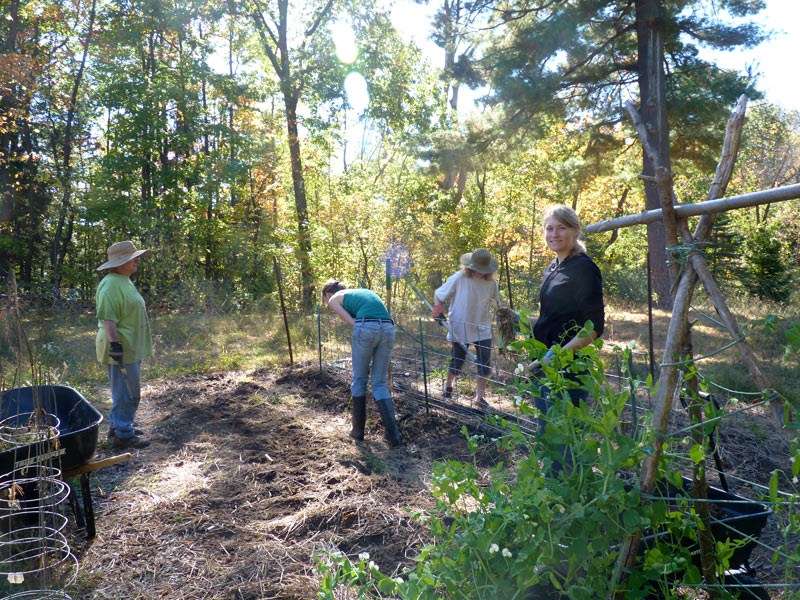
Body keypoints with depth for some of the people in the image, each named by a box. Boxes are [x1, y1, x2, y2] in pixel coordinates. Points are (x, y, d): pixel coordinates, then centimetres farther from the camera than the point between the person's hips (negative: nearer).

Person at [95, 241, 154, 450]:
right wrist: (114, 343, -28)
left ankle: (117, 425, 32)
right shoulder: (111, 284, -18)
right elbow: (107, 317, -24)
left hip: (131, 348, 11)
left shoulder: (125, 281, 16)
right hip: (122, 349, -11)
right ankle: (123, 435, 4)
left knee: (125, 391, 20)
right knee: (127, 392, -5)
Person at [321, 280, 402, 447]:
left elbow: (352, 322, 6)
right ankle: (394, 435, 3)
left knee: (359, 380, 14)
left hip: (366, 328, -5)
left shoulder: (334, 299, 18)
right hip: (388, 328, 5)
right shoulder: (364, 292, 35)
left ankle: (358, 430, 25)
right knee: (380, 384, 12)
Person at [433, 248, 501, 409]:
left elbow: (497, 303, 13)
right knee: (457, 362, 10)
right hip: (460, 329, -2)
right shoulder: (458, 278, -14)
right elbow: (438, 294, -3)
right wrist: (438, 308, -19)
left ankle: (480, 396, 11)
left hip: (483, 330, 2)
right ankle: (448, 385, 40)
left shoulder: (491, 282, -4)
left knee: (485, 362, -4)